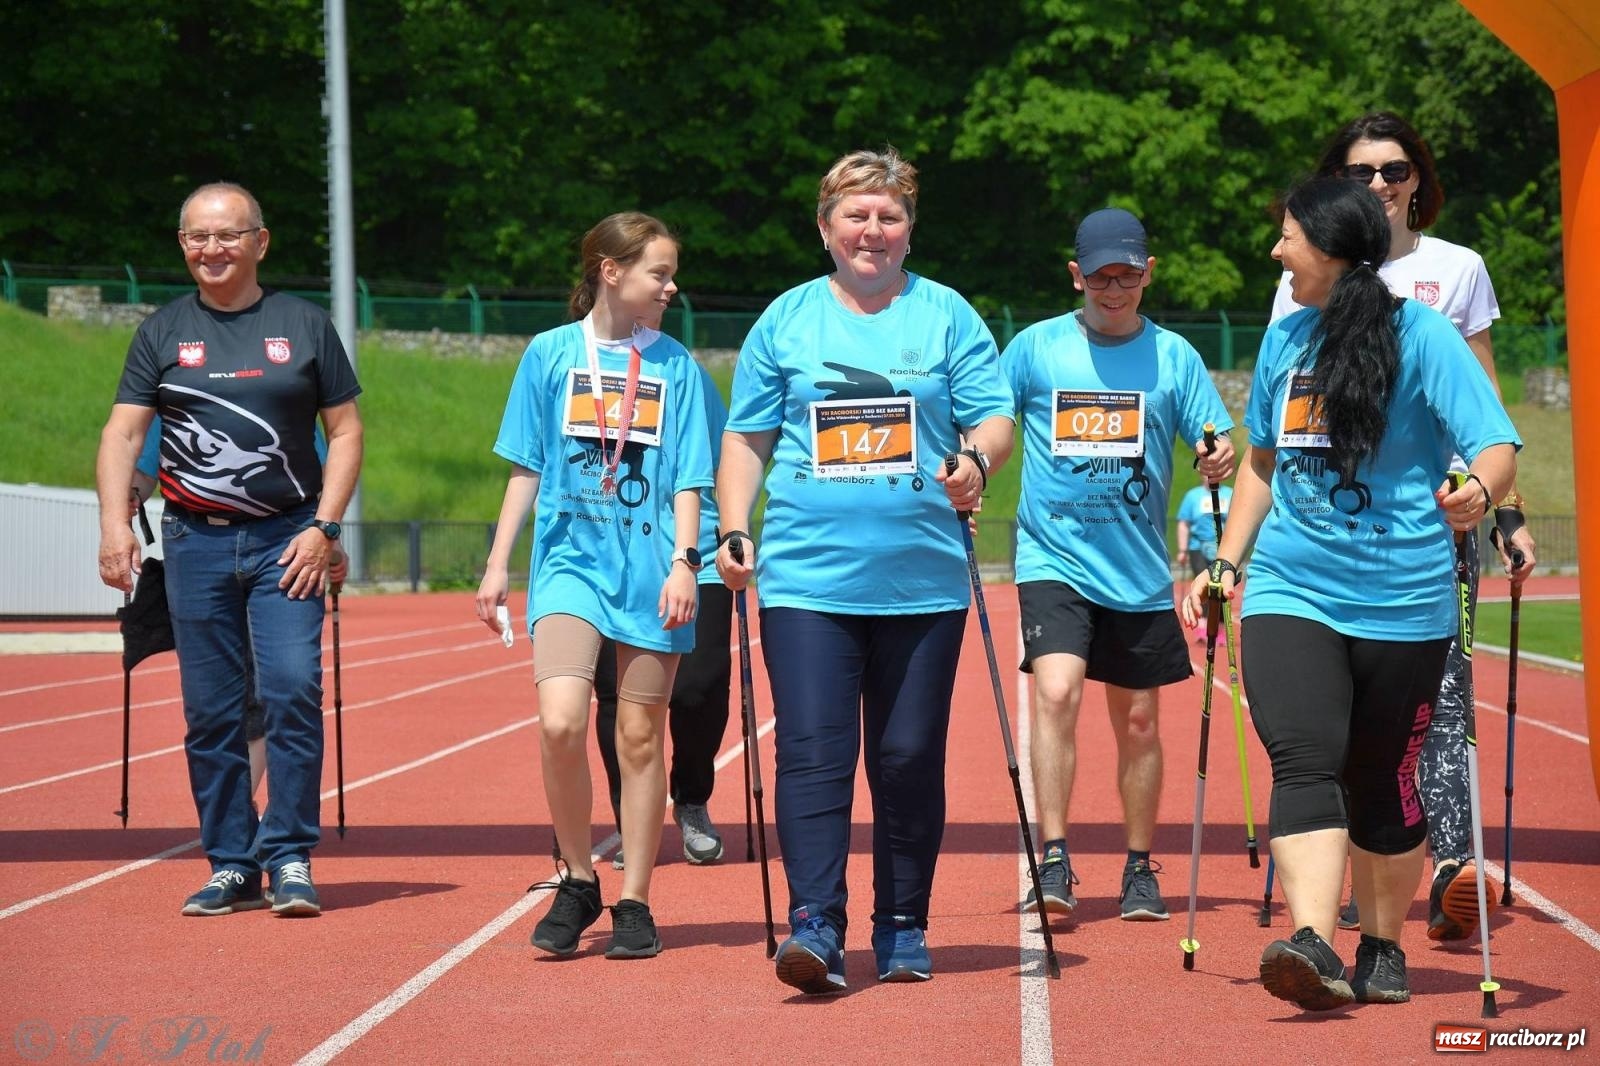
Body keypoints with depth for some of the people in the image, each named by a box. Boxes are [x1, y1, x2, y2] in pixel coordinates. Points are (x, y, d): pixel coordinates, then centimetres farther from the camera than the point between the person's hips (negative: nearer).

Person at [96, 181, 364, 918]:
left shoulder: (304, 325, 6)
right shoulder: (163, 333, 8)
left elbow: (346, 428, 7)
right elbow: (123, 432, 3)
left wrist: (324, 526, -4)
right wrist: (114, 522, -13)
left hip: (287, 540, -1)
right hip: (197, 543, 2)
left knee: (293, 689, -13)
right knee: (210, 710, 2)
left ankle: (289, 858, -5)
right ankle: (231, 866, 10)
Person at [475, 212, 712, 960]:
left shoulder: (674, 365, 6)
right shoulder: (552, 353, 5)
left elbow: (687, 479, 5)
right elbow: (525, 469, 9)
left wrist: (684, 562, -8)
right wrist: (498, 563, 6)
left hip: (649, 571, 1)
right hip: (570, 562, -1)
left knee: (639, 737, 4)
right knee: (560, 723, -17)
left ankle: (633, 903, 15)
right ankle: (578, 881, 3)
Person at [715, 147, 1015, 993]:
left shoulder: (947, 316, 8)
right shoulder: (785, 321, 10)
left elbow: (994, 418, 5)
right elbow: (747, 438, 13)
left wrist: (976, 460, -17)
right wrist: (734, 530, 1)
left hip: (923, 583, 0)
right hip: (807, 579, 0)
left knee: (910, 758, 5)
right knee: (812, 750, -11)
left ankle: (902, 928, 16)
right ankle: (815, 925, -13)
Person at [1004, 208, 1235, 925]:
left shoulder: (1174, 356, 4)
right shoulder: (1035, 347, 3)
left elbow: (1216, 444, 3)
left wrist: (1220, 459, -20)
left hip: (1139, 569, 2)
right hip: (1054, 559, -2)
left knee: (1138, 719, 9)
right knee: (1056, 692, -20)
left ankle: (1139, 869, 22)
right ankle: (1054, 864, -18)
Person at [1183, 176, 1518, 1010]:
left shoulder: (1422, 337, -7)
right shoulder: (1285, 337, 10)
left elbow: (1496, 444, -13)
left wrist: (1479, 492, -35)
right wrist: (1227, 563, 19)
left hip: (1401, 602, -3)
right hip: (1290, 590, 3)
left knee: (1382, 783, 7)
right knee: (1304, 763, -16)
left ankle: (1381, 947, 25)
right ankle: (1313, 947, -27)